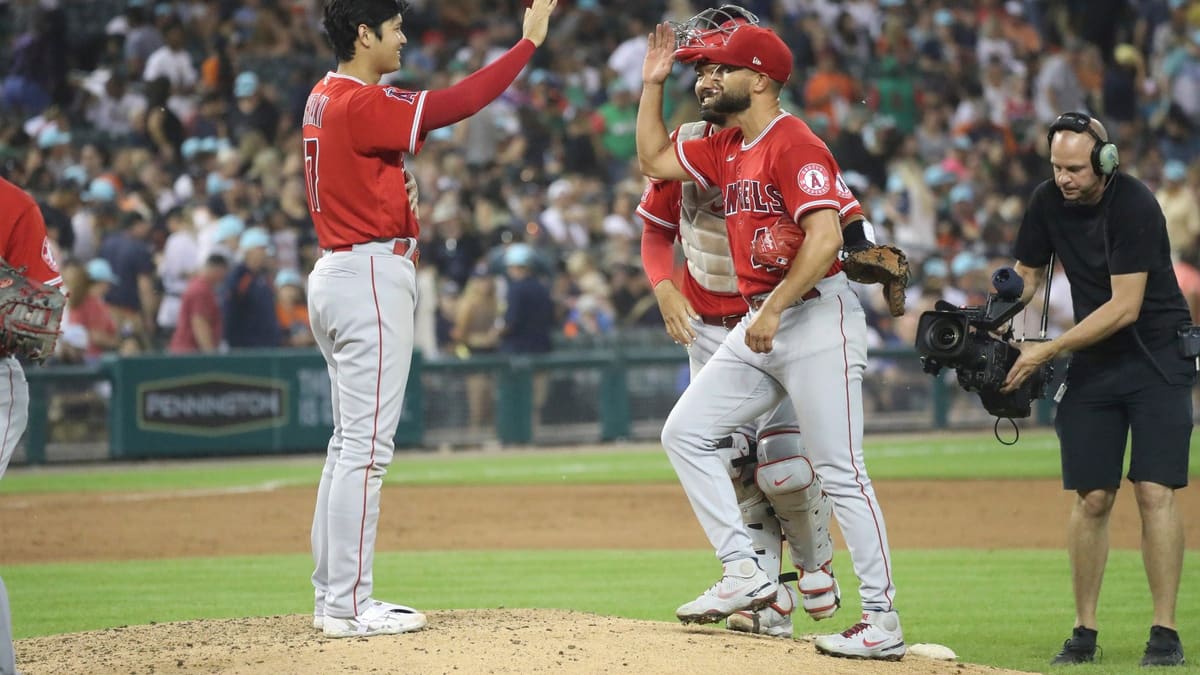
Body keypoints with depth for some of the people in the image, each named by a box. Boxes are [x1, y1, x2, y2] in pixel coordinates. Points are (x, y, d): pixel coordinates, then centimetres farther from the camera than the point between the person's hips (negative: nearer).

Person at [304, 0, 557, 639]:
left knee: (350, 442, 14)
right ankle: (349, 606, -9)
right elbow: (452, 106, -22)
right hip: (372, 274, -10)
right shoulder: (361, 104, -17)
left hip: (336, 273, 10)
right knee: (366, 447, -9)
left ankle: (332, 597, 16)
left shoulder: (324, 99, 13)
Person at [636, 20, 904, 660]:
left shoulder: (795, 145, -14)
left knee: (839, 471, -8)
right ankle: (744, 574, 5)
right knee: (685, 432, 5)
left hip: (816, 315, -10)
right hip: (759, 324, 10)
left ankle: (883, 621, -5)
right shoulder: (727, 149, 14)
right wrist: (652, 83, 18)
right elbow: (654, 159, 27)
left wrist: (774, 309, -23)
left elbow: (825, 238, -24)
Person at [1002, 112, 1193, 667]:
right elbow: (1025, 277, 10)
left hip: (1159, 356, -5)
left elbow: (1125, 307, -24)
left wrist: (1047, 351, -25)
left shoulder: (1134, 206, -21)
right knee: (1092, 497, 2)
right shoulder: (1048, 202, -2)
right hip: (1092, 365, 5)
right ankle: (1084, 632, 8)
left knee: (1155, 491, -13)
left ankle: (1165, 634, -9)